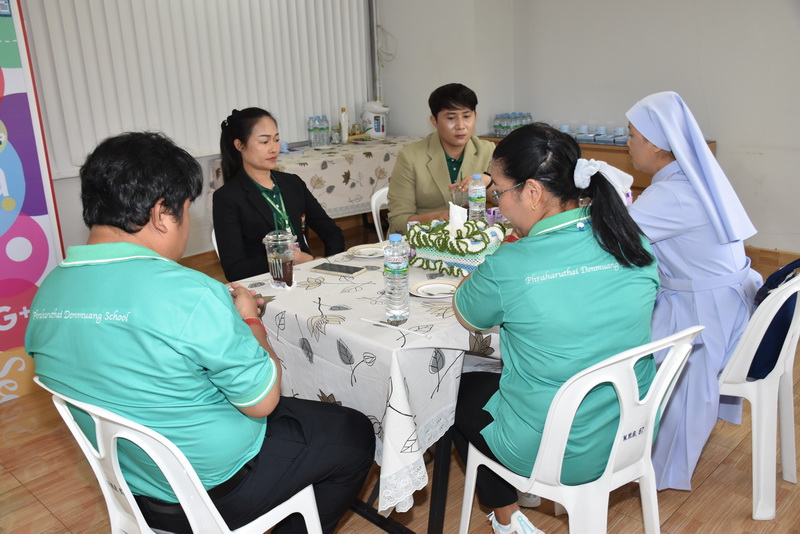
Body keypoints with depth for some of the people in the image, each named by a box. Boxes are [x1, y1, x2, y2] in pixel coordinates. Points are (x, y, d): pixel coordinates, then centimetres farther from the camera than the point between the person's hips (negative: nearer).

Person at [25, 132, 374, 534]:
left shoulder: (46, 294, -7)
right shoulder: (189, 294, -33)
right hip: (214, 491, -7)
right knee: (354, 434, 14)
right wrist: (248, 321, -5)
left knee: (301, 412, 28)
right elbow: (263, 401, -22)